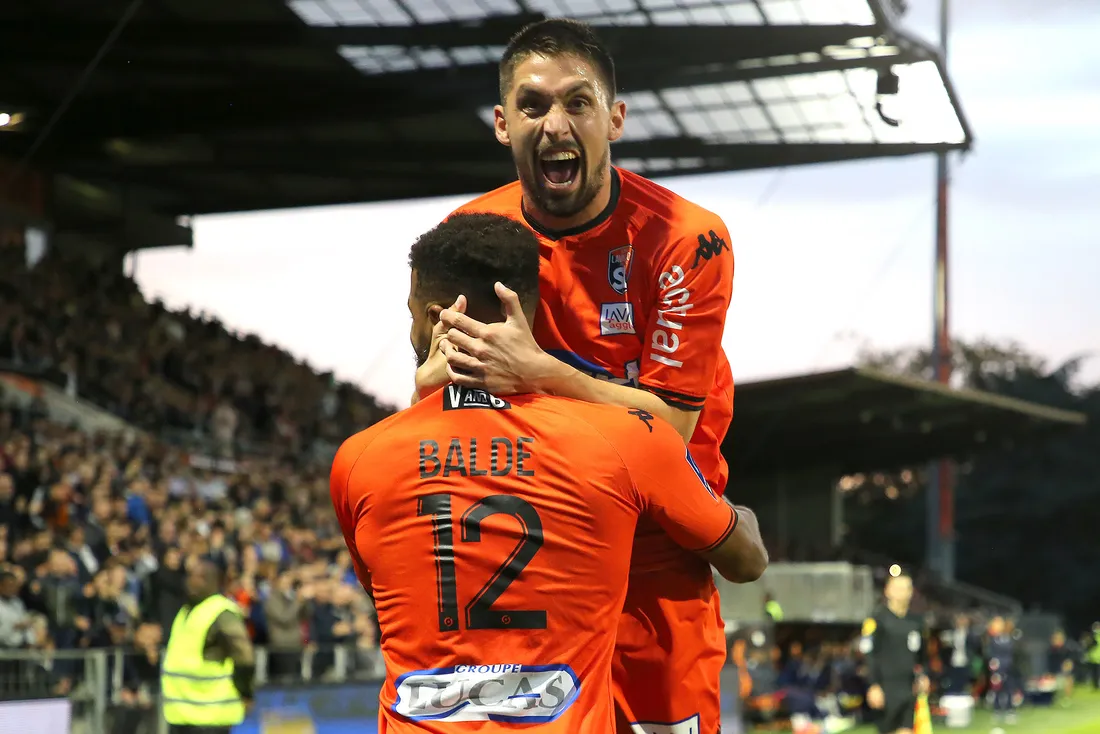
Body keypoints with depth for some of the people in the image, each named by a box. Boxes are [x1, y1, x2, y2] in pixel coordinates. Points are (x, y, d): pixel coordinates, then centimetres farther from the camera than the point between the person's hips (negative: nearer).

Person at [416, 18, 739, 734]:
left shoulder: (686, 239, -15)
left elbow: (670, 426, -19)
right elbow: (427, 393, 3)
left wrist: (538, 372, -31)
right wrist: (449, 365, -20)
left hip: (654, 566, -3)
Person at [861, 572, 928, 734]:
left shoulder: (916, 622, 10)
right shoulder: (878, 619, -7)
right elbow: (870, 655, -10)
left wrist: (922, 676, 9)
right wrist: (874, 686, -16)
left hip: (910, 687, 5)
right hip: (887, 688, -5)